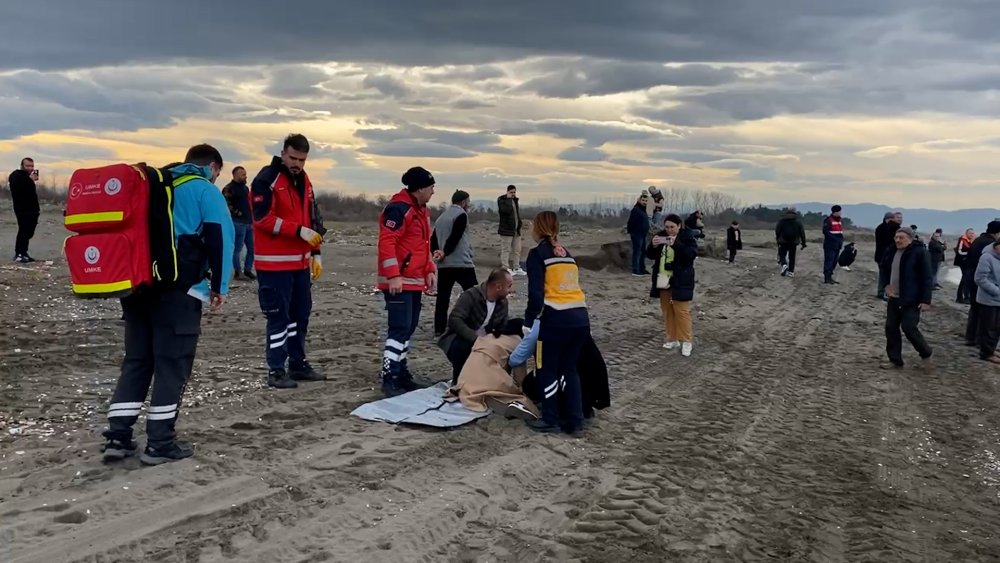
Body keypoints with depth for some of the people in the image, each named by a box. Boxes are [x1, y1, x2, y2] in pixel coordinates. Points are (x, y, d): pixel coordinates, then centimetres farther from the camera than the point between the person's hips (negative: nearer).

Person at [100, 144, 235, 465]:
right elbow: (220, 238, -9)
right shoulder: (205, 191, 1)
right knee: (172, 364, 0)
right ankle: (160, 442, 2)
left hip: (137, 285, 7)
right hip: (178, 289, -7)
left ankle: (118, 437, 11)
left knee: (136, 360, 13)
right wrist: (219, 285, -4)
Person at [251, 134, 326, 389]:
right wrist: (299, 230, -23)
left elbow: (312, 219, 18)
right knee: (278, 316, -4)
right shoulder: (267, 179, -11)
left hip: (300, 262, 8)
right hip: (274, 262, -8)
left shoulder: (304, 181, 14)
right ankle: (276, 371, 4)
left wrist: (315, 253, 12)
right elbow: (263, 218, -20)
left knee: (301, 314, 13)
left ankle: (298, 364, 25)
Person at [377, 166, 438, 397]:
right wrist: (393, 275, -26)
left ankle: (400, 373, 23)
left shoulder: (421, 210, 17)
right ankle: (389, 379, -11)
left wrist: (429, 270, 15)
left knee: (408, 328, 14)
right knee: (400, 328, -13)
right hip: (398, 281, -10)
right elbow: (386, 242, -22)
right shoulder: (398, 208, -15)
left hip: (415, 281, 10)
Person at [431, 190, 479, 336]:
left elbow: (433, 239, 13)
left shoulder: (441, 217, 18)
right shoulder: (461, 214, -6)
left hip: (444, 265, 7)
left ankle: (439, 329, 7)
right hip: (462, 263, -7)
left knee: (442, 298, 8)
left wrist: (436, 253, 1)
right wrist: (444, 253, -8)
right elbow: (455, 237, -16)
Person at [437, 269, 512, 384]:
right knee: (462, 347, -38)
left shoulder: (503, 302, -1)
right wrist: (475, 338, -42)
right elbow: (454, 320, -33)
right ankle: (457, 381, -13)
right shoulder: (471, 296, -23)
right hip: (461, 340, -6)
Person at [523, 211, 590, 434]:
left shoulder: (537, 253, 0)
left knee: (546, 369, 9)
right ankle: (574, 420, 18)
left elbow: (536, 292, -9)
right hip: (581, 318, 7)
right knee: (569, 369, 17)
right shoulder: (566, 253, 20)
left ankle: (550, 420, 14)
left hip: (556, 320, -6)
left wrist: (529, 320, -2)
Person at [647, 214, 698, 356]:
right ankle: (672, 339, 20)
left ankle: (687, 341, 3)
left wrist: (676, 244, -31)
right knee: (667, 311, 10)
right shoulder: (661, 235, 5)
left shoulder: (688, 237, -8)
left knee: (681, 311, -5)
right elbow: (651, 255, 8)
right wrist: (653, 245, -14)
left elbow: (691, 255, -22)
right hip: (663, 280, 6)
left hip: (680, 282, -5)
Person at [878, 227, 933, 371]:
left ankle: (926, 354, 16)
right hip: (894, 298, 7)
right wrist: (885, 285, 3)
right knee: (891, 328, 7)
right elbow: (883, 270, 21)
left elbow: (927, 278, -14)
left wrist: (926, 300, -18)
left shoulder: (920, 252, -14)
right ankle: (895, 360, 17)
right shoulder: (891, 252, 4)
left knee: (909, 328, -9)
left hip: (912, 300, -7)